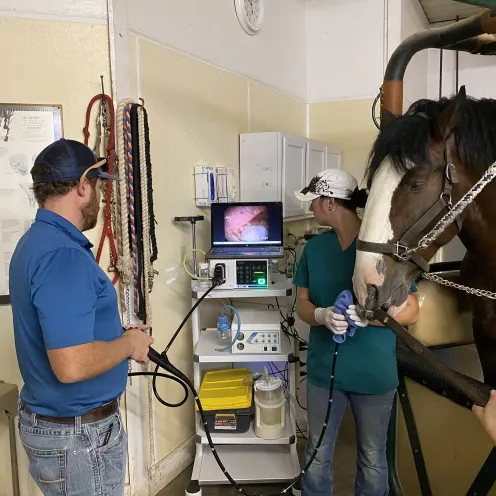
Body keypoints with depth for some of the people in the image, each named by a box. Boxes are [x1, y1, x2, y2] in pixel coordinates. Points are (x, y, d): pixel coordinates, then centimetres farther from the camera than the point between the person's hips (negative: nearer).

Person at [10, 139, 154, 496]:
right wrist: (129, 344, -16)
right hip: (79, 435, -9)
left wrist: (121, 337, 7)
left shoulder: (38, 240, 6)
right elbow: (72, 365, -32)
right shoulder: (63, 255, -27)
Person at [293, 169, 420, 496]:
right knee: (318, 455, 18)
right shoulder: (314, 247, 0)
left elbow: (411, 311, -9)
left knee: (373, 459, 17)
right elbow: (302, 304, 2)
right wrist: (323, 315, -21)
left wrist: (368, 315, -27)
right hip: (324, 368, 3)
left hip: (374, 372, -3)